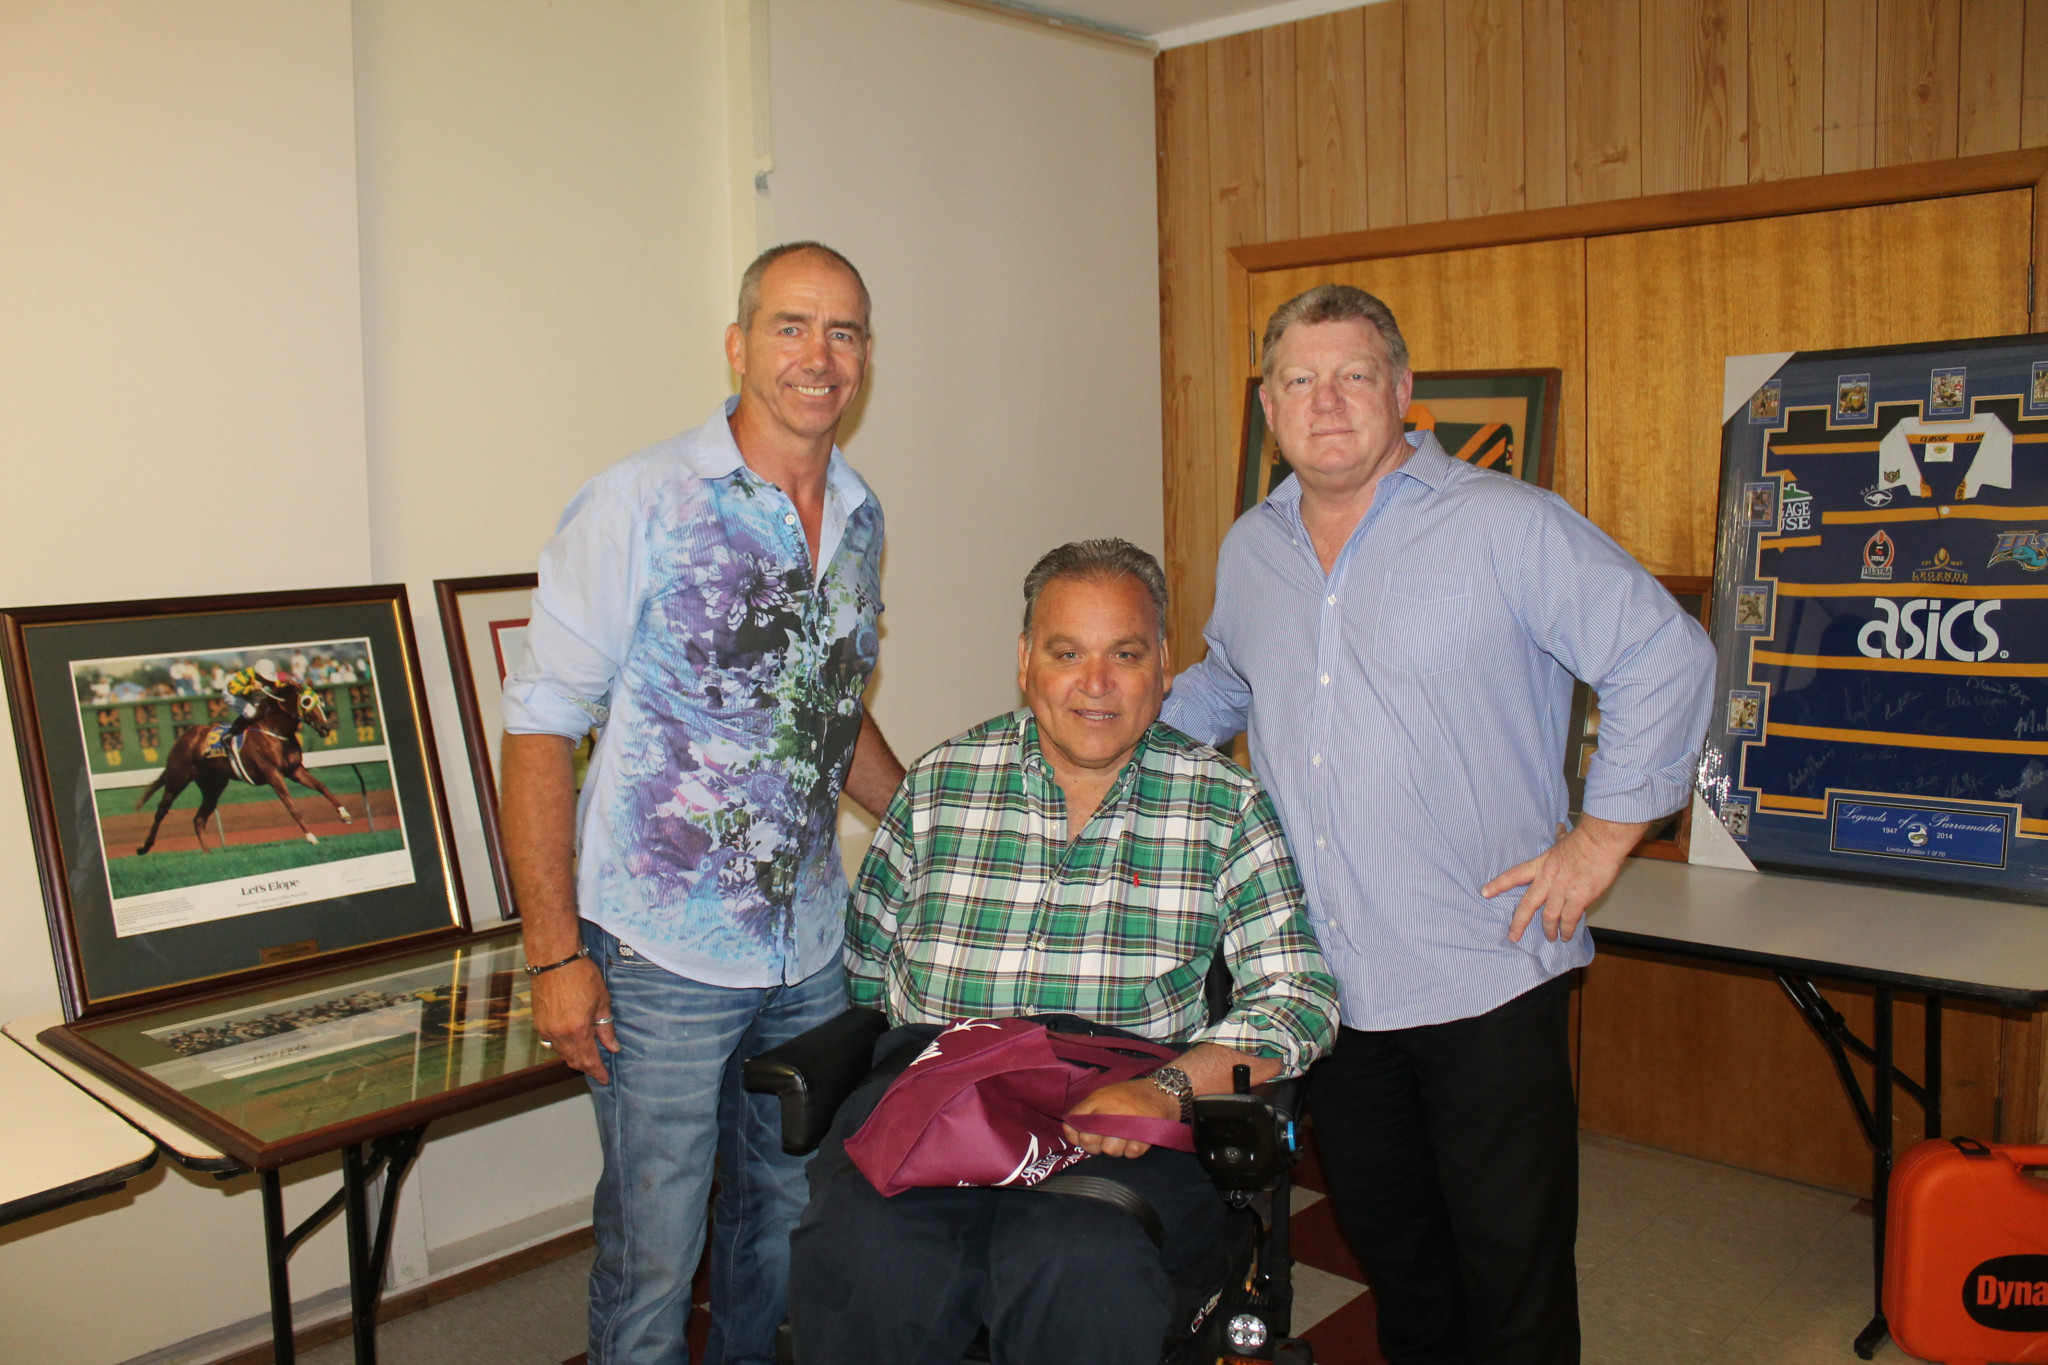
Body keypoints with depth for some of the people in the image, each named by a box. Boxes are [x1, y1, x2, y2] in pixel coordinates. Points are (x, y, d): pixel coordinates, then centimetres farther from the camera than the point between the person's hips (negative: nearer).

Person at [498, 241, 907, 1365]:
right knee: (652, 1254, 6)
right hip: (662, 956, -5)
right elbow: (541, 726, -11)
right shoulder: (639, 505, -11)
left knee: (787, 1222, 18)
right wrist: (554, 952, -15)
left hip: (812, 948, 6)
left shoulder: (861, 518, 7)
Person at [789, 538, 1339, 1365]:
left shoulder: (1225, 807, 9)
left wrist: (1168, 1087, -15)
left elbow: (1299, 995, 2)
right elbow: (863, 961, 19)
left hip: (1131, 1118, 0)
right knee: (861, 1258, -32)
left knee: (1081, 1272, -34)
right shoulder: (938, 783, 14)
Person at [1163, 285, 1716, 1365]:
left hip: (1485, 978, -5)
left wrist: (1601, 839, -9)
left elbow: (1666, 658, -8)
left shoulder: (1506, 526, -9)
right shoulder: (1249, 550, 9)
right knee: (1391, 1255, 20)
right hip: (1329, 986, 5)